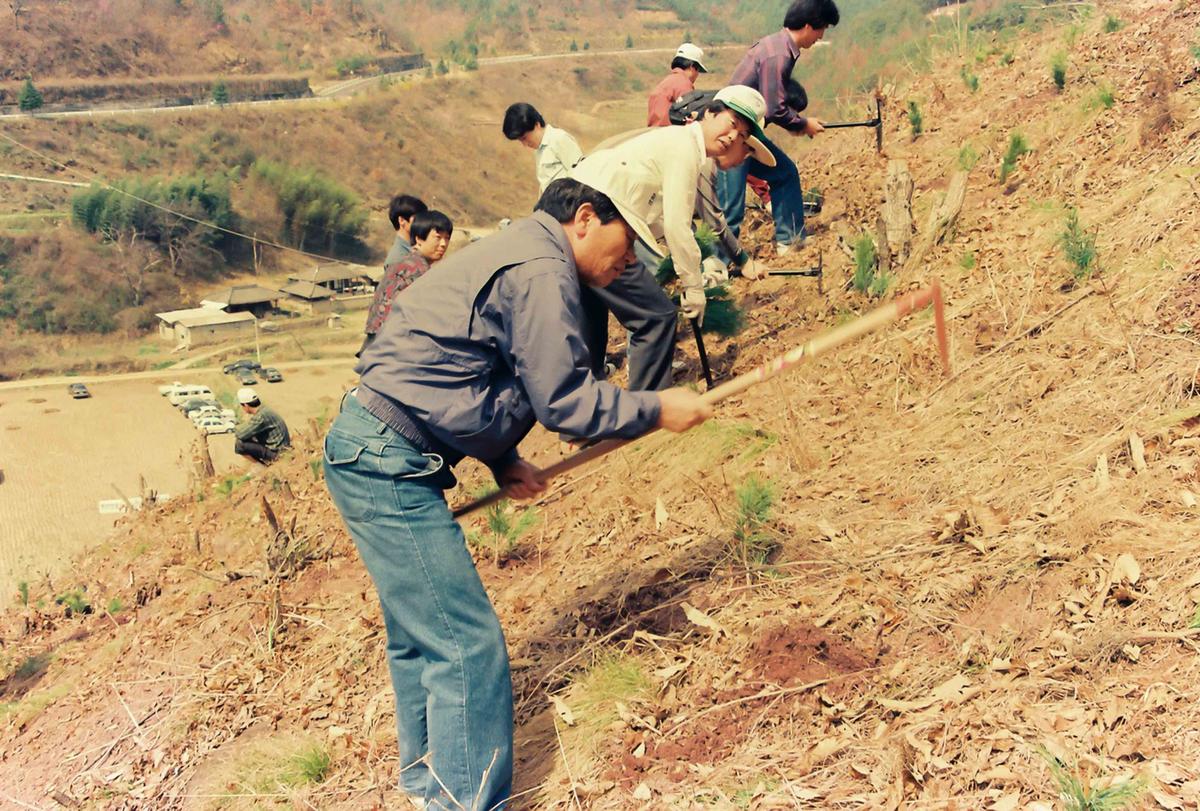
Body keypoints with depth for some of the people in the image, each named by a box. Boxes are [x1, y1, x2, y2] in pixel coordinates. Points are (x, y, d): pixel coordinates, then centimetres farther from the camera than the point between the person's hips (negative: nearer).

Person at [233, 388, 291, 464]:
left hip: (276, 452, -10)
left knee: (239, 445, -20)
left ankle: (266, 463, -4)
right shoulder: (264, 410, 6)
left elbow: (242, 435, -23)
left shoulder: (261, 416, -25)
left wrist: (237, 429, -1)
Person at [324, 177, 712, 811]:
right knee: (468, 646, -9)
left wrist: (503, 462, 13)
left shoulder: (516, 257, 19)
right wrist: (658, 410, -3)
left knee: (422, 634, 21)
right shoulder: (541, 273, -14)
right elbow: (564, 400, -15)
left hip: (369, 453, 11)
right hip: (387, 463, -11)